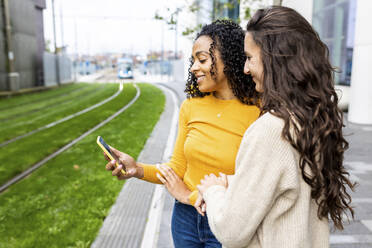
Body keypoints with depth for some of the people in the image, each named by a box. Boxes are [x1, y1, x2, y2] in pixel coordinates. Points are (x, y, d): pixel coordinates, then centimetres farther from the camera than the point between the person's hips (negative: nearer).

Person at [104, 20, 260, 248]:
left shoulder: (257, 114, -19)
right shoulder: (191, 106, -3)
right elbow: (178, 168, 2)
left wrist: (190, 196, -10)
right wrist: (139, 169, -15)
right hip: (185, 218, 4)